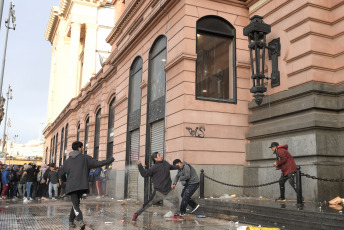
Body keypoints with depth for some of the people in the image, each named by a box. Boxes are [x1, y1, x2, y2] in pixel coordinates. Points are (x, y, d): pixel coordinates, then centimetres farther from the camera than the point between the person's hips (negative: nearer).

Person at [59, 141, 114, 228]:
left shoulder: (67, 160, 13)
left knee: (75, 205, -5)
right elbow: (98, 163, -4)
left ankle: (79, 220, -27)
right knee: (76, 203, 18)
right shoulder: (85, 158, 3)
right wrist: (111, 160, 4)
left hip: (71, 186, 1)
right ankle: (71, 221, 24)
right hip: (81, 186, -1)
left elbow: (61, 174, 20)